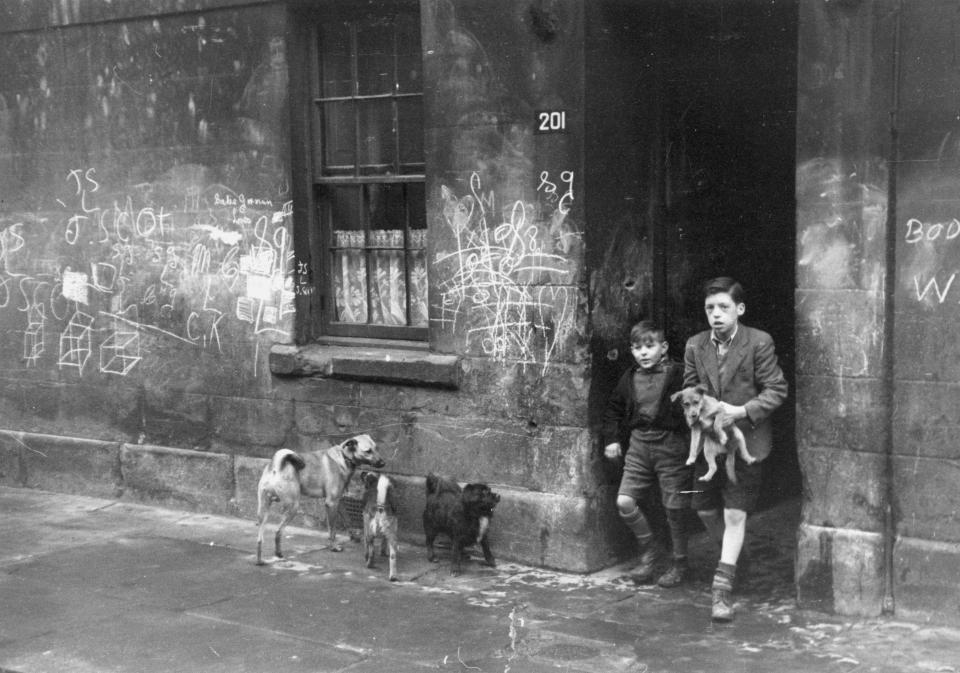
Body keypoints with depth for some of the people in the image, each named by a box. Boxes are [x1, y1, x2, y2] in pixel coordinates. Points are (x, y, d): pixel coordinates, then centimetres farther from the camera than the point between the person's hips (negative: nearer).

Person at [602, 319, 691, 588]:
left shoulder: (678, 374, -9)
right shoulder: (630, 378, 9)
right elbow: (613, 409, 22)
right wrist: (611, 439, 14)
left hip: (671, 444, -5)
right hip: (639, 444, 5)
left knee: (674, 508, 1)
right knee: (625, 502, -3)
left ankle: (680, 563, 21)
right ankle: (653, 550, 17)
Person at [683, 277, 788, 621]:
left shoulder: (759, 343, -10)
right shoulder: (695, 346, 3)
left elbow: (776, 389, -9)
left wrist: (741, 411, -21)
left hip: (745, 441, -5)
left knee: (735, 514, -5)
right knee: (705, 508, 14)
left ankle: (723, 587, -1)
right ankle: (730, 554, 42)